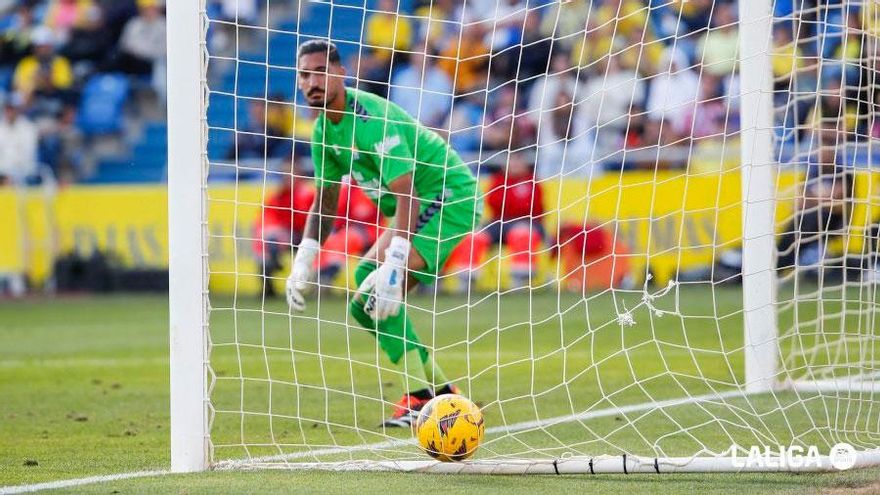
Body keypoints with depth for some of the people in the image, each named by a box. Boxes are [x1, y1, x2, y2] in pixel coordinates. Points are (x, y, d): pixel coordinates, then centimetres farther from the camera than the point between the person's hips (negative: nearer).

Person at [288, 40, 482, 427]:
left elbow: (406, 194, -33)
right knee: (364, 302, 7)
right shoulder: (325, 129, 3)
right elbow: (325, 201, 14)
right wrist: (303, 261, 2)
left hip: (449, 198, -10)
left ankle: (420, 398, -17)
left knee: (379, 294, -25)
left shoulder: (371, 118, -25)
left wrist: (394, 265, -41)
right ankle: (442, 393, 13)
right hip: (419, 207, 10)